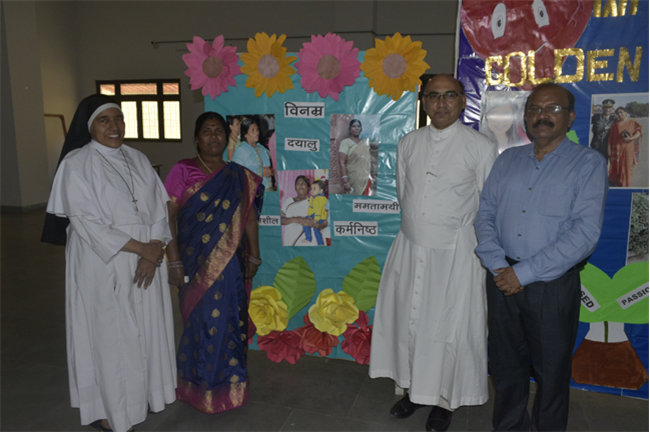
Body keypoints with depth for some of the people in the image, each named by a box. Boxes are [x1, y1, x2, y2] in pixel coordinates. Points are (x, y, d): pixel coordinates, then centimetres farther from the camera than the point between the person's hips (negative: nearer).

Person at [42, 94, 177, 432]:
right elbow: (86, 221, -15)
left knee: (145, 327, 13)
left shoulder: (137, 160, 8)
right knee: (109, 333, 3)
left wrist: (154, 251, -11)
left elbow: (158, 208, 4)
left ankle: (143, 391, 32)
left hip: (146, 262, 6)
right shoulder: (76, 164, -8)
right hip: (102, 264, -5)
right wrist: (140, 248, -17)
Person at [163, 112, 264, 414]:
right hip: (197, 264, -3)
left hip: (231, 265, 4)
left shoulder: (239, 177, 8)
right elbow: (168, 217, -7)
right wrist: (174, 261, -12)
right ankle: (201, 388, 22)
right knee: (203, 323, 1)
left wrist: (254, 256, 9)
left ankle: (229, 385, 28)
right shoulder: (182, 171, -3)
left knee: (230, 321, 9)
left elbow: (249, 217, 11)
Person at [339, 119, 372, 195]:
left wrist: (370, 179, 15)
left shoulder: (364, 143, 14)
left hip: (365, 180, 6)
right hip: (353, 180, -6)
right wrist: (345, 180, -23)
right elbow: (341, 162, -14)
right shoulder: (346, 142, -5)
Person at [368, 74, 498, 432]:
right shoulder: (408, 143, 5)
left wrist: (482, 248, -1)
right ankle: (414, 389, 34)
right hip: (410, 246, 4)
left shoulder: (480, 147, -7)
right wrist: (417, 225, 11)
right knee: (407, 319, 13)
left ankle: (444, 400, 27)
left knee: (449, 327, 5)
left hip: (455, 251, -4)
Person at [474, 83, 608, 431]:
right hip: (502, 280, 4)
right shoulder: (507, 160, 10)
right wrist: (498, 266, -10)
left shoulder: (588, 163, -5)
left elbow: (585, 233, -14)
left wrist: (524, 273, -17)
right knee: (506, 364, 16)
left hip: (553, 285, -4)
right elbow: (485, 214, 5)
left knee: (551, 371, 11)